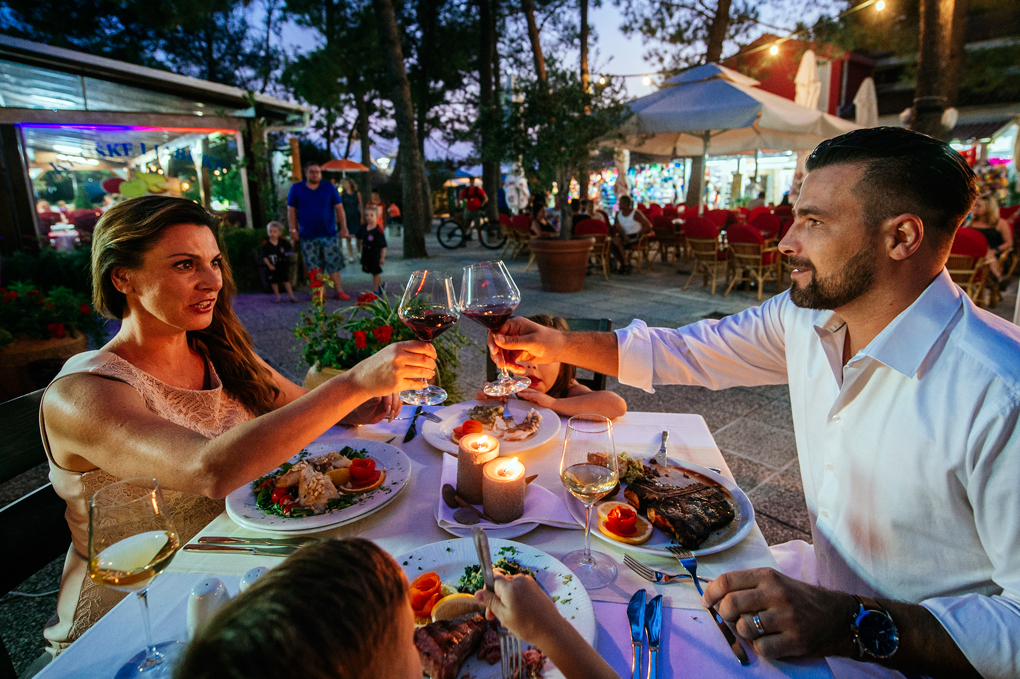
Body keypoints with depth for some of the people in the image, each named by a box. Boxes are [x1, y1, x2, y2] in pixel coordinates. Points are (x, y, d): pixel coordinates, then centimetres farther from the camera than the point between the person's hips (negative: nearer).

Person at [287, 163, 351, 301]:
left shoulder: (329, 187, 6)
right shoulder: (296, 188, 5)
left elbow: (339, 208, 4)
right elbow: (291, 210, 4)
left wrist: (343, 228, -3)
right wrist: (293, 230, -2)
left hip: (329, 233, 0)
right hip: (307, 235, 0)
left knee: (334, 263, -1)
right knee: (314, 265, 4)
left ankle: (339, 290, 6)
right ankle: (320, 291, 14)